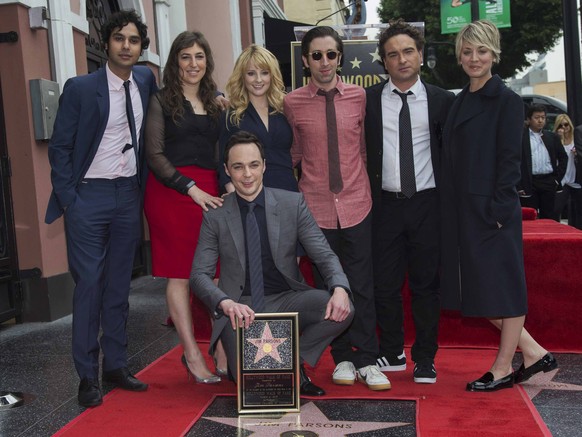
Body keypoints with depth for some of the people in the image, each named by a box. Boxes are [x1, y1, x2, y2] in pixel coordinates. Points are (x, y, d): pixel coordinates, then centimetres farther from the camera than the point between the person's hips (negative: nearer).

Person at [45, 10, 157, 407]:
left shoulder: (146, 79, 6)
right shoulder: (80, 88, -6)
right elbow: (60, 147, -5)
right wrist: (68, 199, -10)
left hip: (129, 195, 4)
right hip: (89, 196, -4)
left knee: (119, 285, 11)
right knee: (89, 285, -1)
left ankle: (116, 364, 23)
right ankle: (87, 375, 10)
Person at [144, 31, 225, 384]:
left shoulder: (214, 104, 19)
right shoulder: (161, 101, 3)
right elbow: (154, 154, -5)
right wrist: (191, 188, -11)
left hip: (210, 192, 5)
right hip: (171, 192, -4)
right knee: (180, 275, -1)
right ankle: (193, 355, 6)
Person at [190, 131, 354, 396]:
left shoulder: (293, 203, 1)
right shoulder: (215, 216, 0)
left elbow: (324, 254, -2)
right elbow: (199, 274, -4)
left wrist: (340, 288, -24)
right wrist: (226, 303, -26)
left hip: (286, 300, 2)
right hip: (241, 308, -1)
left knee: (342, 310, -25)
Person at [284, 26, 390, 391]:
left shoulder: (360, 97, 1)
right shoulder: (292, 103, -1)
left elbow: (366, 148, 9)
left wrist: (363, 182, 7)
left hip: (356, 203, 0)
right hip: (317, 206, 0)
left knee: (362, 285, 3)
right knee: (328, 286, 8)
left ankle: (366, 360, 15)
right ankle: (342, 358, 22)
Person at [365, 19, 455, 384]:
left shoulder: (443, 101, 2)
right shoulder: (367, 100, 2)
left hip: (427, 204, 0)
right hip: (385, 204, 1)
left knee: (426, 284, 6)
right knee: (385, 283, 6)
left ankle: (425, 359, 20)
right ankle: (392, 354, 24)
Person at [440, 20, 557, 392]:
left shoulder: (507, 100, -5)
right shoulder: (461, 102, 15)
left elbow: (509, 161, -10)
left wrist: (498, 211, -16)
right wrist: (452, 212, 10)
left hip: (493, 210, -8)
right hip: (463, 211, 8)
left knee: (501, 286, 3)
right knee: (477, 288, 10)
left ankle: (503, 369, 17)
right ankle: (532, 352, 25)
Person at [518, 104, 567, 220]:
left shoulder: (552, 137, 12)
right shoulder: (520, 137, -1)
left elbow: (563, 157, 18)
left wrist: (558, 178, 7)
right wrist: (519, 186, -10)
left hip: (549, 183, 4)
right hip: (529, 184, -3)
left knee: (550, 219, 7)